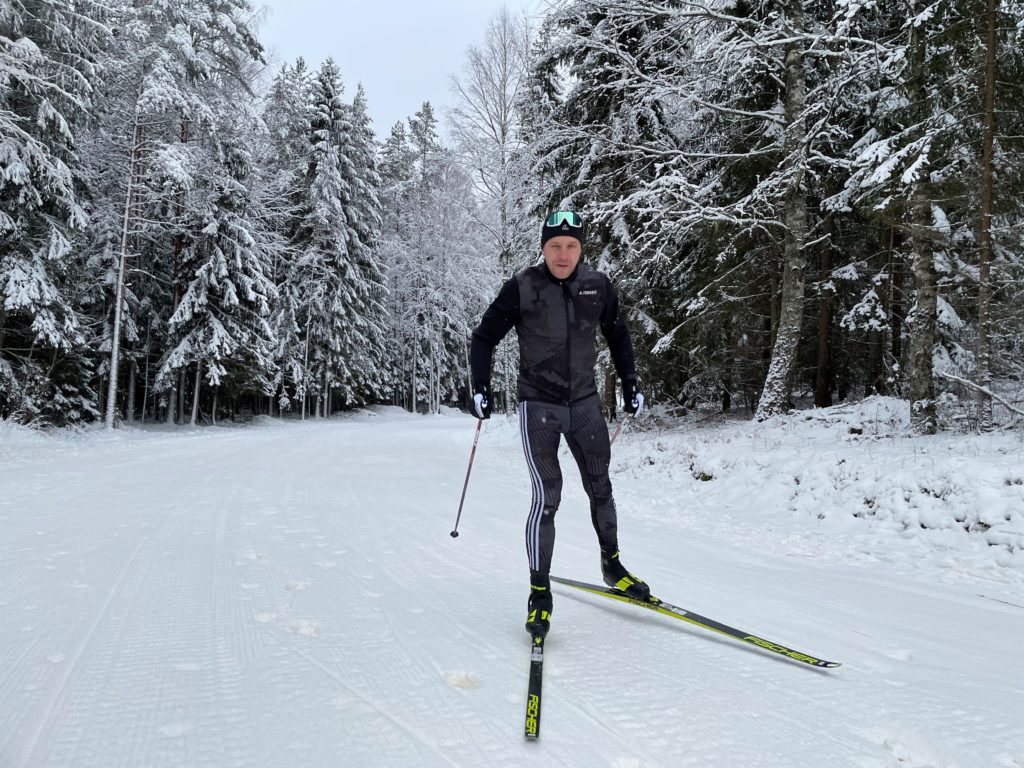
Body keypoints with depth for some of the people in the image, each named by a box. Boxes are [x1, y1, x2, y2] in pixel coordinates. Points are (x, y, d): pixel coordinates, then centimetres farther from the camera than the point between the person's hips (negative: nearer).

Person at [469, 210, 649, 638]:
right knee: (547, 496, -9)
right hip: (539, 406, -3)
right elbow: (484, 338, -2)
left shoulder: (597, 286, -1)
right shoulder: (522, 289, -11)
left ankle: (612, 565, 34)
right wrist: (481, 387, -11)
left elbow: (617, 336, 14)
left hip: (585, 402, 4)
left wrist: (630, 385, 12)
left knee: (600, 488, 13)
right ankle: (539, 591, 4)